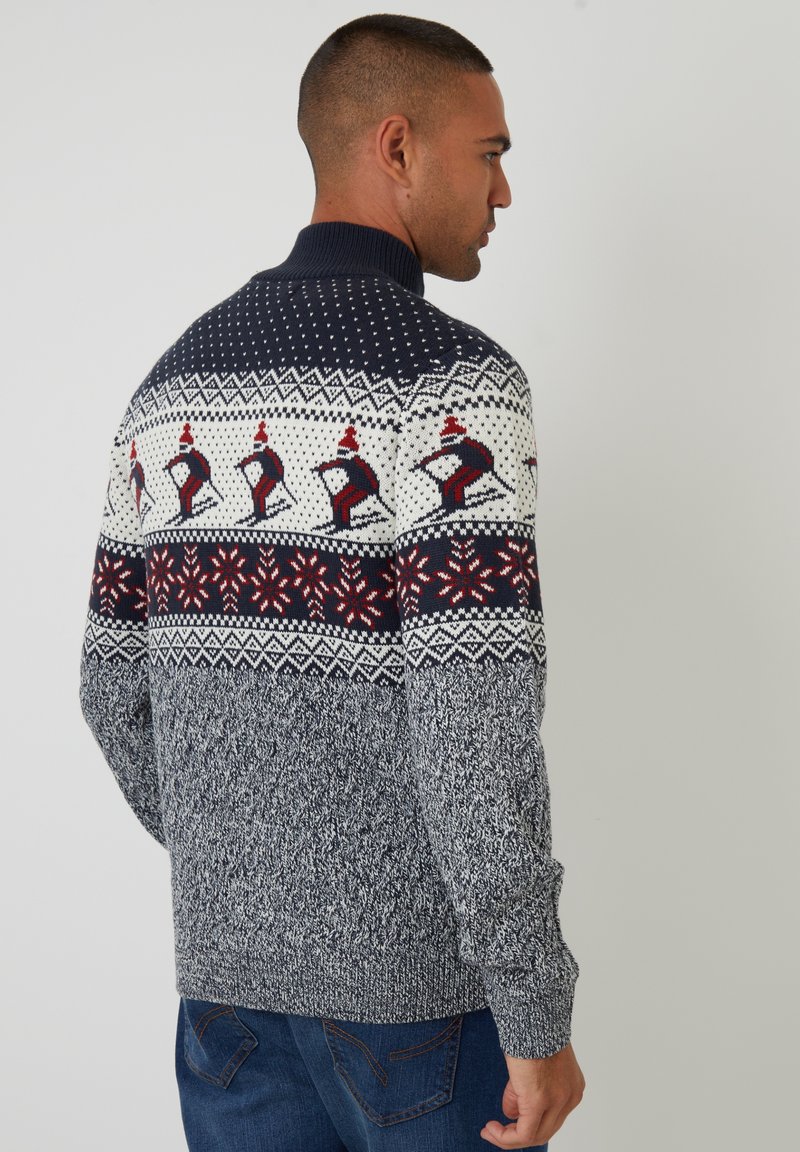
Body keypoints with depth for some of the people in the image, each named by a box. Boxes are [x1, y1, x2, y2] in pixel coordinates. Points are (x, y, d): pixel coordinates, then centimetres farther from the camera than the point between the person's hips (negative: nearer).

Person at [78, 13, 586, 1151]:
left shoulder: (174, 384, 5)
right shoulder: (451, 382, -17)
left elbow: (116, 691, 9)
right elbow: (477, 734, -24)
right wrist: (540, 1022, -15)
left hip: (225, 976, 6)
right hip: (416, 982, -6)